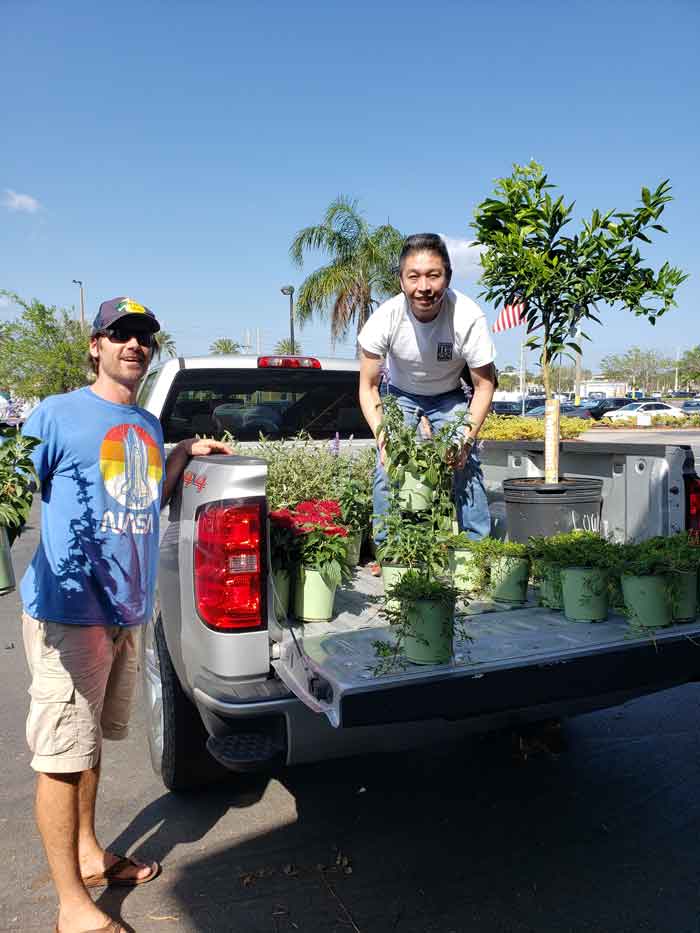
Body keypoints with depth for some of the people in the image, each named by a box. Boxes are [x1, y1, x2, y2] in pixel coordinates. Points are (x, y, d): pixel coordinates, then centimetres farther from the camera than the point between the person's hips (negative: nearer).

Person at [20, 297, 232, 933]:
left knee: (91, 740, 22)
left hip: (129, 607, 7)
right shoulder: (56, 414, -8)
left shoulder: (149, 426, 12)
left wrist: (185, 452, 13)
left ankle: (87, 852, 40)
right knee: (63, 752, 3)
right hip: (69, 610, -7)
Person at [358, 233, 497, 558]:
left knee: (467, 465, -12)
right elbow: (368, 387, -18)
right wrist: (382, 437, -30)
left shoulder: (468, 317, -32)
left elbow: (484, 386, -18)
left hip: (451, 398, 0)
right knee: (388, 467, -11)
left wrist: (467, 437, -28)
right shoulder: (386, 317, -29)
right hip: (400, 395, 1)